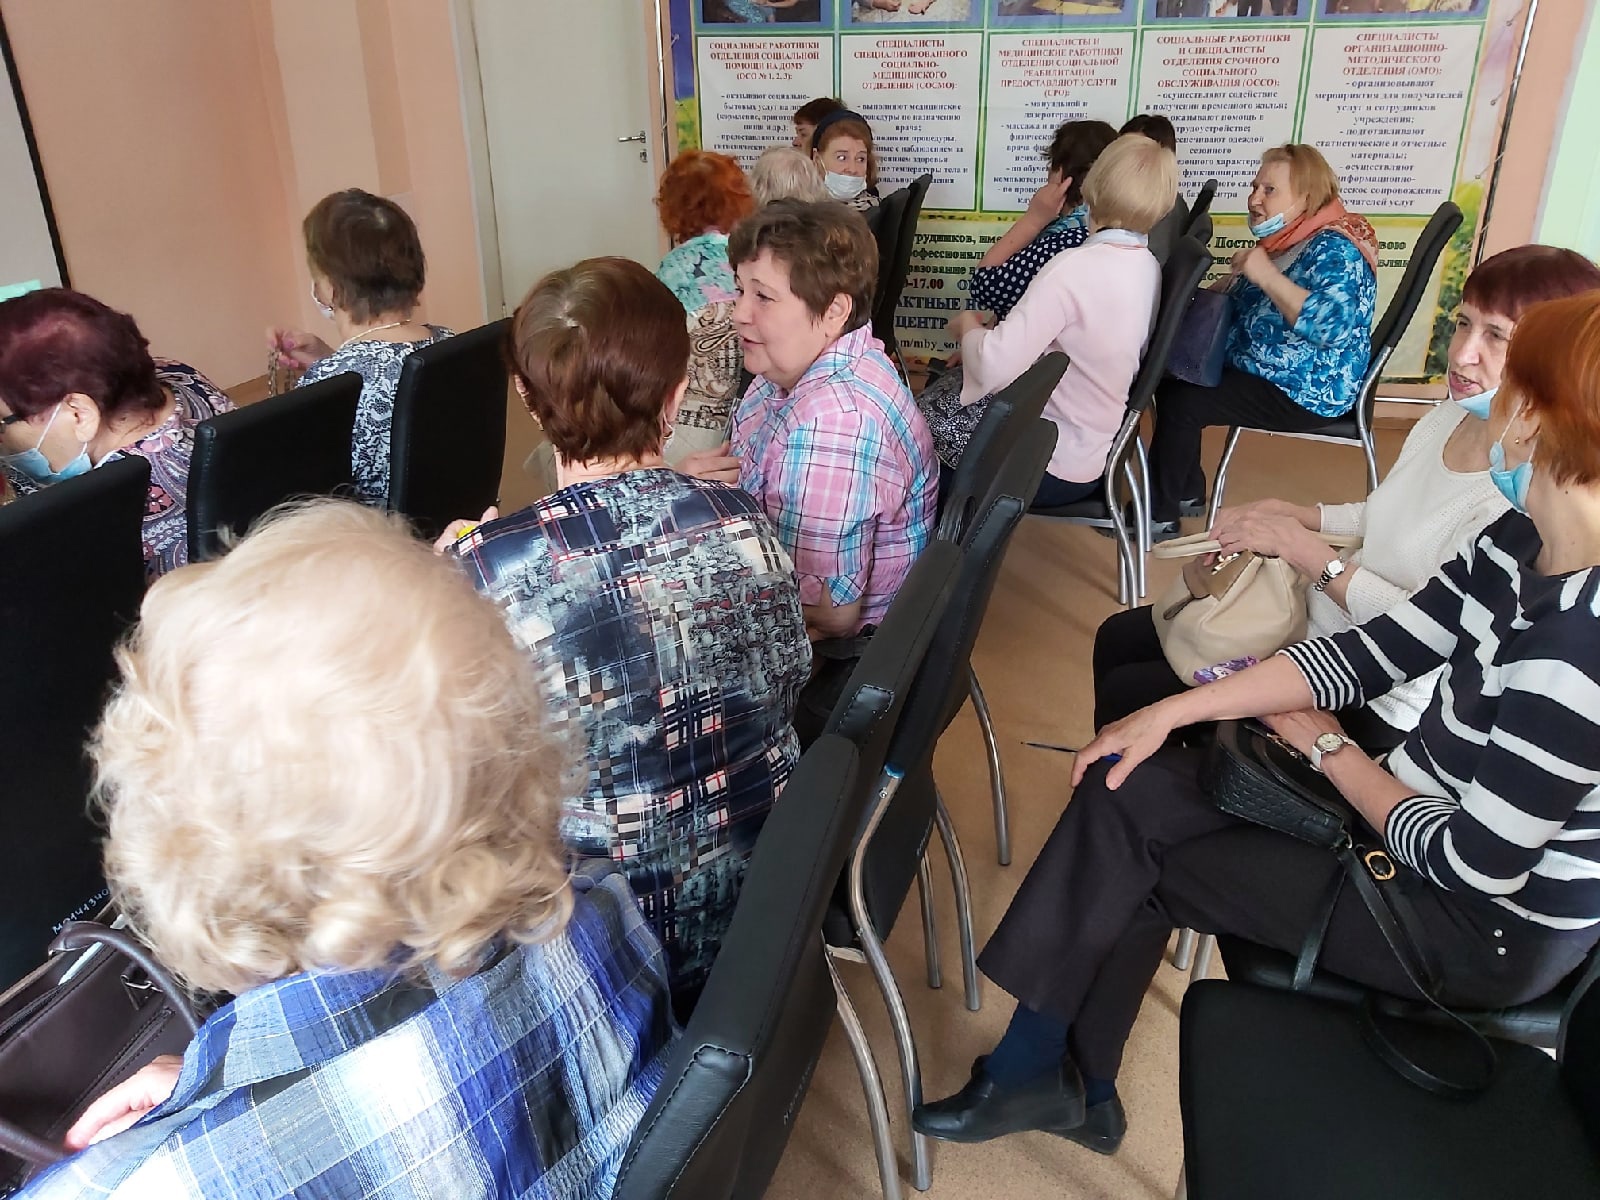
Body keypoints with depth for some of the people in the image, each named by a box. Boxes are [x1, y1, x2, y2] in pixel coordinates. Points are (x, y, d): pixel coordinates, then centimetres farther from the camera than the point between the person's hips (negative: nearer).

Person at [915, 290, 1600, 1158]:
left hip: (1493, 927, -7)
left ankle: (1043, 1070, 20)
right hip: (1421, 808, 8)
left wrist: (1327, 747, -9)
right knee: (1127, 789, 0)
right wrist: (1171, 712, -6)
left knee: (1131, 861, -6)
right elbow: (1375, 650, -1)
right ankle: (1066, 1081, 13)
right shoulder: (1524, 542, -6)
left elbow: (1480, 863, -26)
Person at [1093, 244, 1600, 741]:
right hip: (1319, 617, 9)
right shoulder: (1447, 419, -1)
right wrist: (1284, 513, 0)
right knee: (1119, 638, 14)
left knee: (1124, 696, -7)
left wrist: (1307, 551, -23)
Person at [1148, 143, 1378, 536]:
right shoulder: (1284, 240, 7)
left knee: (1179, 402, -16)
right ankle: (1188, 492, 20)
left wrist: (1266, 275, -31)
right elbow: (1249, 309, 15)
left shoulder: (1333, 248, -20)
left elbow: (1332, 326, -35)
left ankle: (1160, 515, -2)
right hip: (1258, 371, 10)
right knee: (1172, 379, 11)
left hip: (1303, 393, -10)